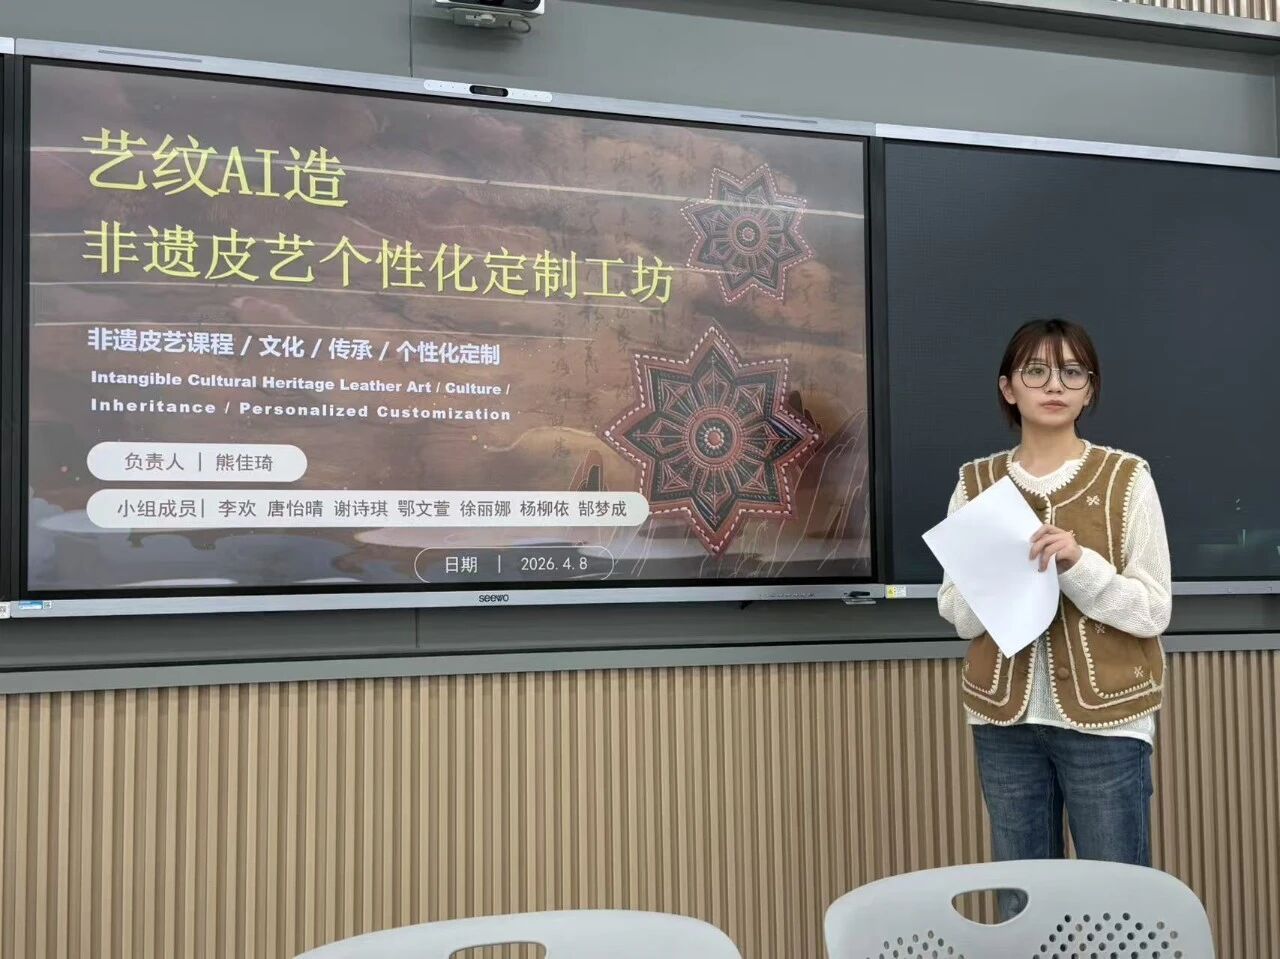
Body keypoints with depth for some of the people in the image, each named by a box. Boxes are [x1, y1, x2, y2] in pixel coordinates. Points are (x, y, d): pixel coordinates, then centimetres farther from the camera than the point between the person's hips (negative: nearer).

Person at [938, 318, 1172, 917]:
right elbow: (957, 615, 4)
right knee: (1018, 902, 11)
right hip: (1005, 720, 3)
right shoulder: (976, 484, 4)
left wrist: (1079, 565, -20)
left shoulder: (1126, 479, -2)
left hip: (1105, 720, -2)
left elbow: (1153, 611, -5)